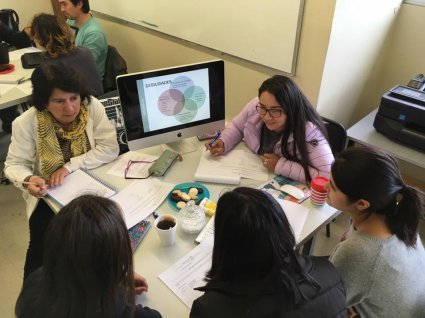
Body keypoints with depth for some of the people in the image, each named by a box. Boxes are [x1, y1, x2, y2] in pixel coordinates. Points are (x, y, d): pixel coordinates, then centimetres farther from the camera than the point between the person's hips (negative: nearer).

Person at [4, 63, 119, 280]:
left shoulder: (92, 107, -16)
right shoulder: (26, 123, -16)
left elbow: (110, 148, -17)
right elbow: (14, 164, -8)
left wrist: (70, 166, -25)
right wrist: (28, 180, -31)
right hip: (50, 194, 0)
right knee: (43, 247, -15)